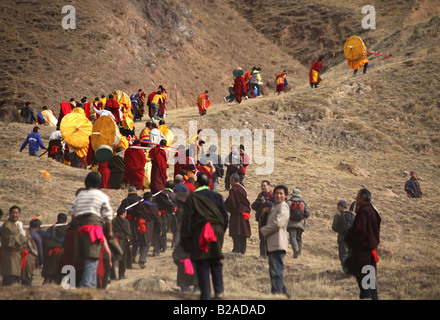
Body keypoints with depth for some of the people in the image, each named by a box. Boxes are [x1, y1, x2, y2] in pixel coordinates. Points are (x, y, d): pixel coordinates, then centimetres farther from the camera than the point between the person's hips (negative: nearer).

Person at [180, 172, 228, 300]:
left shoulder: (192, 198, -2)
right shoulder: (217, 196, 8)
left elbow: (187, 220, -4)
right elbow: (225, 216, 10)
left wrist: (185, 240, -1)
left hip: (199, 234, -3)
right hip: (217, 232, 3)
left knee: (202, 265, 1)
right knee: (216, 263, 15)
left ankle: (205, 295, -2)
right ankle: (219, 290, 7)